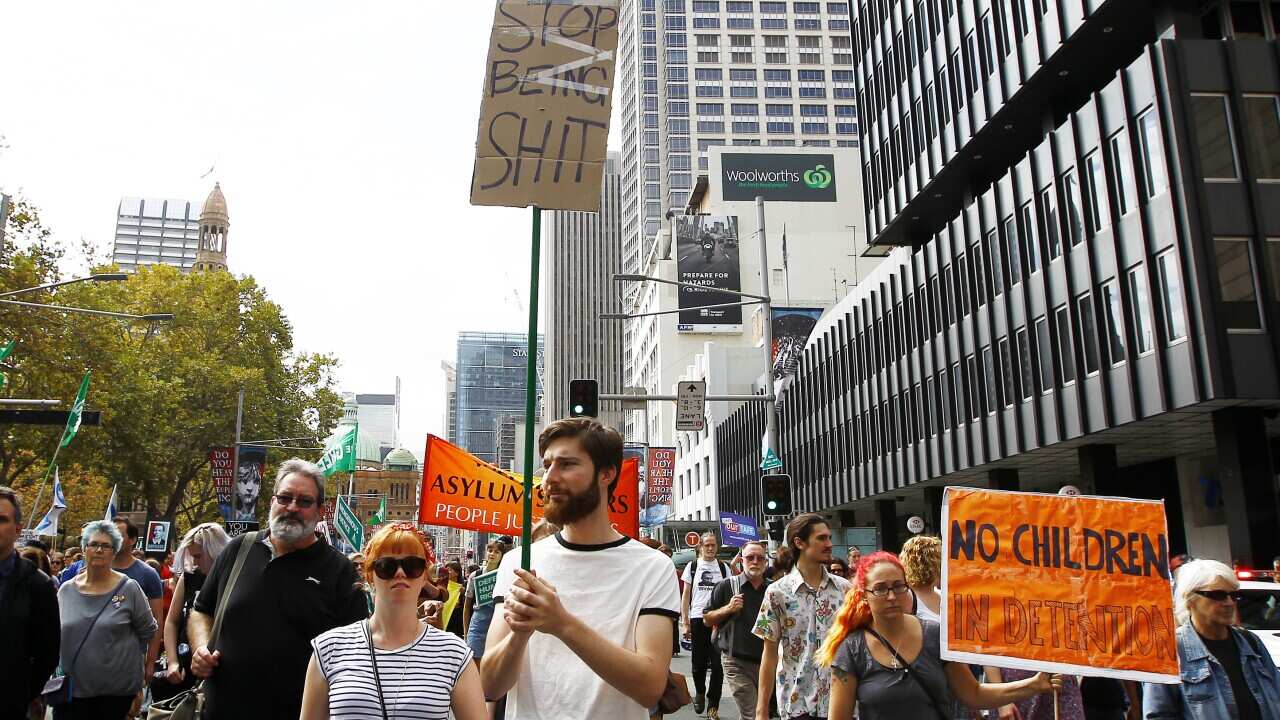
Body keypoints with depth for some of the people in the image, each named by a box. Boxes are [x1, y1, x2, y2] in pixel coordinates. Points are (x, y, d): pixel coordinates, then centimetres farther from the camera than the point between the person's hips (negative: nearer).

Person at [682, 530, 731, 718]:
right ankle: (700, 692, 33)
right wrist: (685, 622, -1)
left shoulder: (723, 567, 9)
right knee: (699, 662, 7)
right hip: (697, 619, 0)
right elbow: (685, 595, 6)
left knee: (717, 663, -2)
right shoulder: (692, 566, 6)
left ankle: (713, 704, 8)